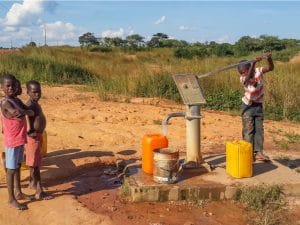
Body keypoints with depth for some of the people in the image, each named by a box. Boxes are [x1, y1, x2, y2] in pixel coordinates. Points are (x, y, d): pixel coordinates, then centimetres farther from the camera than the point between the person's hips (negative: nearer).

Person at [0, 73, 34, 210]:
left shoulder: (14, 100, 9)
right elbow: (19, 114, -32)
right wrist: (30, 112, -15)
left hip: (20, 139, 9)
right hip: (12, 141, -9)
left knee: (17, 166, 19)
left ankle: (18, 192, 33)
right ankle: (11, 199, 11)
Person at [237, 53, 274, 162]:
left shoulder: (258, 71, -12)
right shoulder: (243, 79, -23)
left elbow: (270, 68, -14)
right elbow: (249, 77, -44)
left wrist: (269, 59, -35)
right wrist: (254, 62, -57)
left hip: (258, 105, 4)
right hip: (248, 106, -4)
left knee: (259, 129, 6)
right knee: (248, 130, -1)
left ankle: (258, 152, 11)